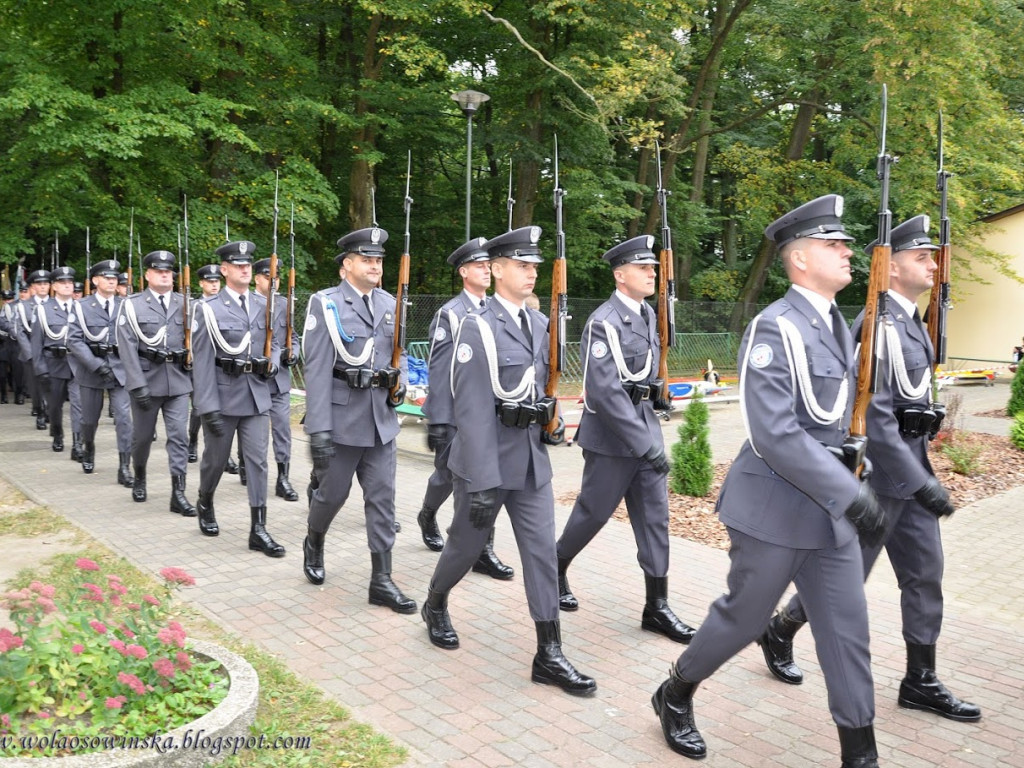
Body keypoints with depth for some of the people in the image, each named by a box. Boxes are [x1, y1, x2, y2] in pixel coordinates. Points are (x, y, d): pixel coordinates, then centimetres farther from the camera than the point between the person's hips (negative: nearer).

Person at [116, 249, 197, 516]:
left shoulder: (184, 303, 6)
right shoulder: (133, 305, -2)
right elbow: (127, 347, -8)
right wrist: (138, 385, -15)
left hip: (178, 380, 1)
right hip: (147, 379, -1)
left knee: (179, 436, -3)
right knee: (143, 435, 13)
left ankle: (178, 494, 0)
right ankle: (139, 478, 38)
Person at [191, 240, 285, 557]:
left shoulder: (263, 305, 7)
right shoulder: (209, 308, -7)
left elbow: (275, 342, 17)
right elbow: (202, 361, -10)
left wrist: (272, 363, -7)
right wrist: (208, 407, -15)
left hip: (257, 396, 3)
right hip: (223, 396, -3)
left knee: (258, 461, 0)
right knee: (215, 459, 12)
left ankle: (258, 529, 4)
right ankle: (205, 505, 41)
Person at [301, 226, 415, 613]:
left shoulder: (388, 303, 9)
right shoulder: (325, 304, -7)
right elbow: (317, 370, -13)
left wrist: (399, 385, -2)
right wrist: (318, 429, -17)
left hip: (382, 419, 4)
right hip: (342, 417, -4)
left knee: (382, 498, 4)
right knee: (332, 492, 11)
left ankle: (381, 580, 11)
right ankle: (313, 544, 41)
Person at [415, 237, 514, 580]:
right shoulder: (450, 314, -9)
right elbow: (438, 370, -11)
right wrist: (437, 422, -13)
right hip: (456, 414, -4)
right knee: (447, 475, 12)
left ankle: (483, 551, 11)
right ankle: (428, 516, 42)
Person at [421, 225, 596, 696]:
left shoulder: (540, 324, 6)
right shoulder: (478, 327, -15)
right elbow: (473, 411, -19)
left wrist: (552, 419, 4)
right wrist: (482, 483, -22)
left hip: (533, 459, 6)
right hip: (487, 459, -5)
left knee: (542, 551, 4)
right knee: (467, 544, 13)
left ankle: (549, 656, 12)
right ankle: (435, 606, 42)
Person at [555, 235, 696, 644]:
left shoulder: (647, 314, 9)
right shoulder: (603, 323, -17)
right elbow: (605, 392, -25)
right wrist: (646, 445, -26)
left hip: (646, 428, 7)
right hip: (611, 436, -7)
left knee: (655, 517, 6)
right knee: (594, 513, 7)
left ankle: (657, 607, 13)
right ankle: (555, 570, 32)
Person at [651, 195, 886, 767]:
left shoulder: (838, 326, 10)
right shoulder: (775, 329, -18)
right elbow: (775, 436, -26)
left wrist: (847, 490, 17)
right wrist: (852, 494, -25)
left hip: (829, 507, 8)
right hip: (775, 508, -7)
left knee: (848, 627, 10)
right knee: (744, 619, 8)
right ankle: (676, 696, 32)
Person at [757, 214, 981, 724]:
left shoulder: (911, 322, 12)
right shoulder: (878, 326, -19)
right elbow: (874, 417, -24)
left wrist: (923, 473, 22)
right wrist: (922, 482, -23)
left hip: (909, 465, 9)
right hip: (880, 471, -9)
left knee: (925, 573, 11)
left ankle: (920, 681, 22)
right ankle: (780, 633, 26)